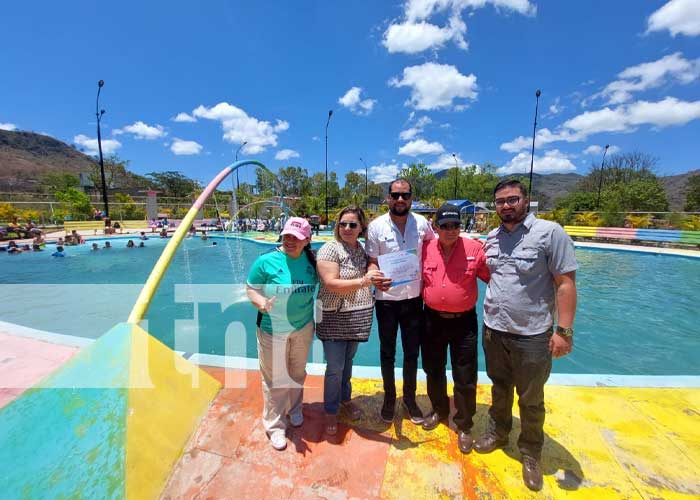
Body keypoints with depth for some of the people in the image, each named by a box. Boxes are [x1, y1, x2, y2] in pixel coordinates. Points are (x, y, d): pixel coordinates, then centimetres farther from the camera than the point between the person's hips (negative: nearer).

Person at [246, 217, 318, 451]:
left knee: (297, 373, 23)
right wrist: (262, 303, -32)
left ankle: (294, 409, 50)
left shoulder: (311, 260, -7)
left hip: (303, 327, 4)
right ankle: (275, 425, 33)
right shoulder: (266, 260, -18)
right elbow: (251, 288, -12)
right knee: (274, 379, 9)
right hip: (273, 329, -3)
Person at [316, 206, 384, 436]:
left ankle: (345, 398, 44)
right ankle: (331, 412, 27)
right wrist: (363, 281, -33)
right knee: (335, 367, 3)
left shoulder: (362, 249, 5)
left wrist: (376, 281, -1)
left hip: (359, 317, 6)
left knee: (348, 361, 21)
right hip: (335, 318, -5)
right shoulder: (330, 249, -15)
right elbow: (331, 284, -25)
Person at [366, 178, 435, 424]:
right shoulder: (376, 226, -8)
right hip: (387, 300, -2)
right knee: (387, 353, 15)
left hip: (414, 299, 2)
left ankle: (410, 398, 40)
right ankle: (389, 397, 39)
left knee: (412, 353, 17)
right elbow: (372, 262, -5)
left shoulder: (421, 223, -2)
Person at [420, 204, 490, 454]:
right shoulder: (425, 250, -3)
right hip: (433, 319, 3)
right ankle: (439, 411, 45)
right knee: (433, 370, 20)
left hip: (464, 321, -2)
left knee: (465, 378, 9)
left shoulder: (475, 249, -9)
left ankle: (464, 426, 32)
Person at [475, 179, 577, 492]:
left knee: (531, 400, 14)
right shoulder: (491, 238, 4)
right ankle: (497, 433, 44)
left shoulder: (550, 232, -13)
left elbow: (565, 283, -14)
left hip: (532, 335, -4)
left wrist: (564, 330, -17)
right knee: (500, 387, 23)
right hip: (493, 330, 5)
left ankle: (530, 454, 37)